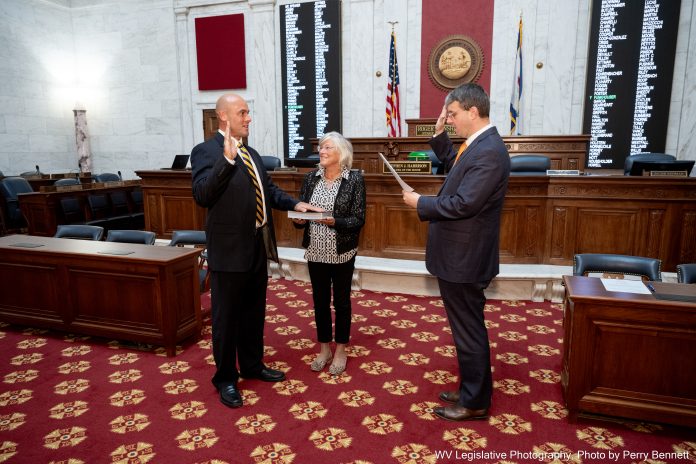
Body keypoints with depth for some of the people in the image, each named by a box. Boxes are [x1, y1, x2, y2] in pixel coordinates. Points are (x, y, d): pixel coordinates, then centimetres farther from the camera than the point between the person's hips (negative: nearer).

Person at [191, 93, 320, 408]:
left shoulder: (250, 153, 13)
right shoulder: (206, 151, -13)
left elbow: (268, 188, 24)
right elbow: (202, 195, -27)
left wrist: (294, 204, 10)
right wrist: (227, 159, -37)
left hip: (257, 246, 8)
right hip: (230, 249, -8)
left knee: (254, 311, 20)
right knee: (226, 316, 7)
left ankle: (252, 365, 38)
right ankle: (226, 378, 25)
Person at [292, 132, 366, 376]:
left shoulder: (355, 179, -9)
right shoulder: (311, 178, 3)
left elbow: (358, 220, -12)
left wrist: (334, 222, -27)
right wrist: (299, 219, -16)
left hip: (341, 252, -4)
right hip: (315, 251, 4)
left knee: (341, 300, 10)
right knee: (320, 300, 14)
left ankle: (340, 350, 27)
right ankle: (324, 348, 31)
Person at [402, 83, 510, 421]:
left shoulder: (488, 152, -22)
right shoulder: (478, 144, 9)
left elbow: (463, 204, -27)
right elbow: (455, 167, 27)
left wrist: (421, 203, -13)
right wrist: (439, 135, 13)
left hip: (463, 259, -10)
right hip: (459, 255, 10)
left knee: (468, 330, 4)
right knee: (468, 327, 19)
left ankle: (474, 403, 21)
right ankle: (472, 390, 36)